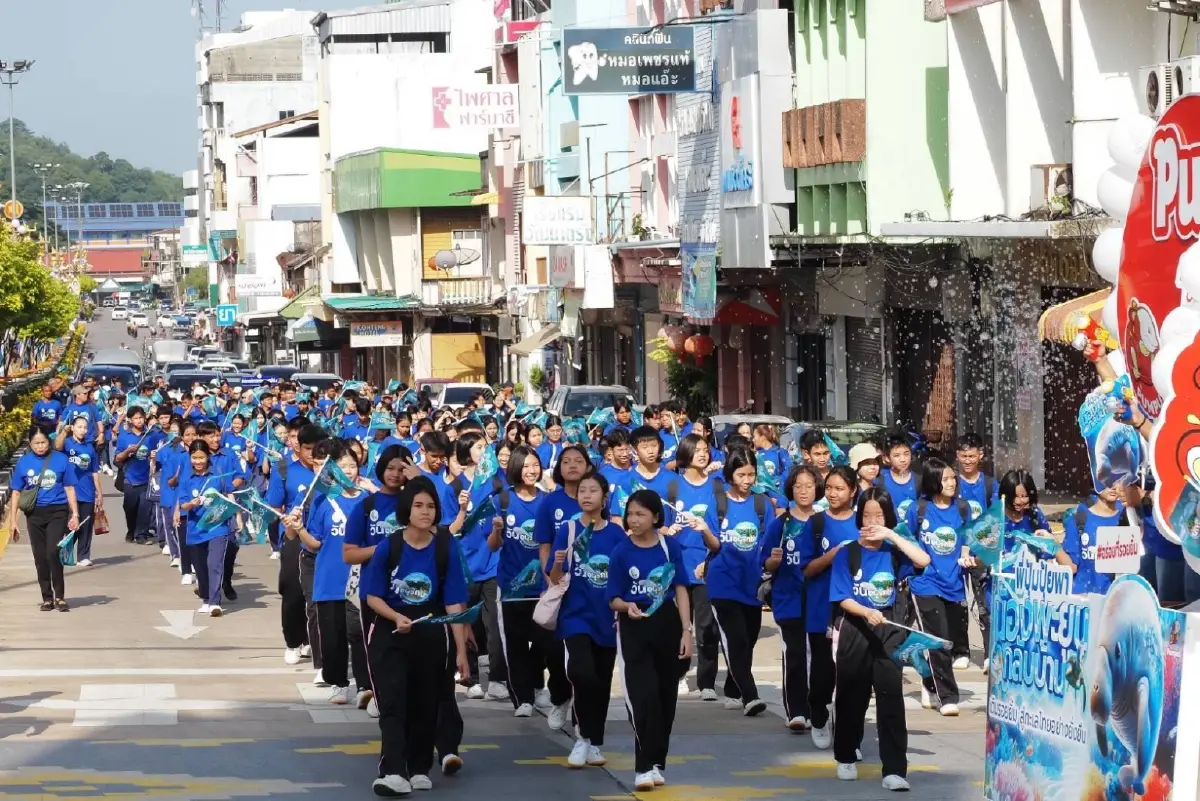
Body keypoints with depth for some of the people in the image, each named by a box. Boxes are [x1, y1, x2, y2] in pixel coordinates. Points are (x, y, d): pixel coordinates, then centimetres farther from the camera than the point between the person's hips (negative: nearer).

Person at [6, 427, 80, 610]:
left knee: (53, 552, -16)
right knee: (40, 557, 6)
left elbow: (69, 488, 5)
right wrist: (12, 521, 6)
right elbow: (16, 492, 8)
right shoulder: (23, 462, 2)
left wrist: (75, 514, 1)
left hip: (57, 512, -2)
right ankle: (47, 598, 17)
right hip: (35, 514, 2)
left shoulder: (60, 459, -1)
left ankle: (60, 596, -4)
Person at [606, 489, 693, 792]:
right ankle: (644, 767, -11)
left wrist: (686, 631, -6)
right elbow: (614, 599, -3)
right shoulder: (621, 552, -6)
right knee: (643, 697, -13)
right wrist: (626, 606, -26)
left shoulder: (670, 547, -1)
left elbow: (681, 590, 0)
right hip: (634, 630, -2)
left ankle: (657, 762, 23)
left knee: (665, 697, 10)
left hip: (667, 625, 2)